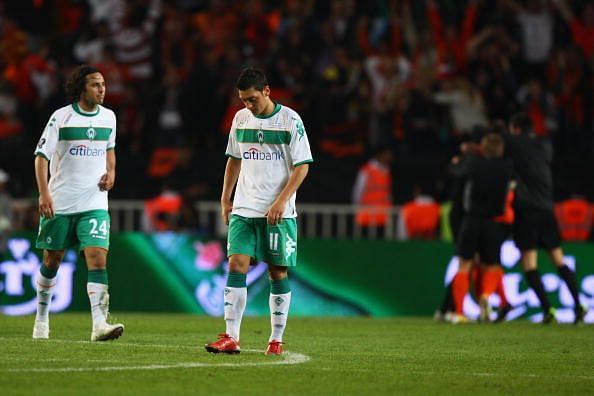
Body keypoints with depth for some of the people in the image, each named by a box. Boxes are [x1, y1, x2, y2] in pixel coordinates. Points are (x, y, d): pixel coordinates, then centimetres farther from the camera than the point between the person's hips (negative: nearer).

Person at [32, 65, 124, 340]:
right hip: (59, 201, -2)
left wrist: (111, 171, 5)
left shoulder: (108, 117, 6)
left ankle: (99, 323, -22)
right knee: (52, 260, 10)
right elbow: (41, 156, -7)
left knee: (98, 257, -15)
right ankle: (42, 318, 30)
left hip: (94, 203, 2)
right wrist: (44, 194, -17)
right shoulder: (61, 117, -7)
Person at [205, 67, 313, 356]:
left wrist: (281, 201, -15)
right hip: (244, 209, 4)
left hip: (279, 212, -3)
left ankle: (276, 340, 9)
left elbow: (302, 166, -7)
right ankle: (231, 338, -11)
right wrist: (225, 199, 16)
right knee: (236, 264, -9)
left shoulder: (290, 120, -6)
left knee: (278, 272, 1)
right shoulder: (241, 118, 9)